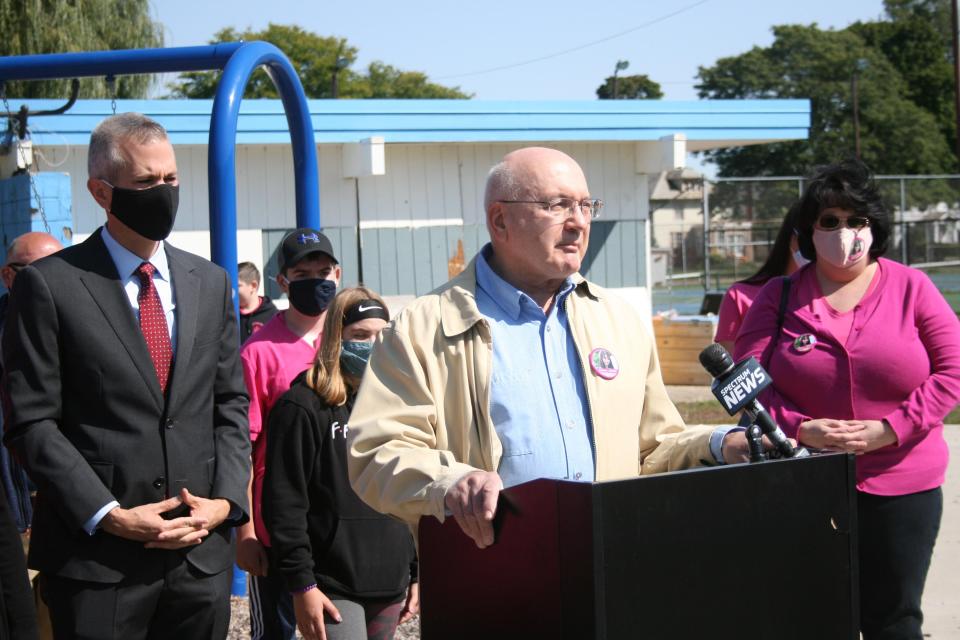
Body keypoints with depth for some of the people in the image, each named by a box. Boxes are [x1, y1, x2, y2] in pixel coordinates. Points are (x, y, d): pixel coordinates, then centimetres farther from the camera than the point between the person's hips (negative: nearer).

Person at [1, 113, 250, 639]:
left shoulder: (211, 283, 12)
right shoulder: (49, 285, -3)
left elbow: (231, 405, 13)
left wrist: (225, 501, -2)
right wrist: (109, 517, -13)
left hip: (202, 553, 4)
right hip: (97, 559, -4)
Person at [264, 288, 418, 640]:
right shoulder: (303, 406, -6)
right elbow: (285, 502, -10)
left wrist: (418, 572, 16)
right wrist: (301, 584, -14)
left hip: (391, 586, 6)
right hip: (332, 588, -6)